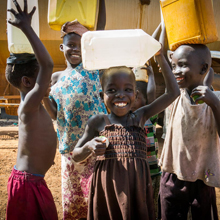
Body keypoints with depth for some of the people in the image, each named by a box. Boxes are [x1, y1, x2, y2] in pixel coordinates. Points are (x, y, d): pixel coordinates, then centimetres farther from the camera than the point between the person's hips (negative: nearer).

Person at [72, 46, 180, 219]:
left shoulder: (140, 116, 6)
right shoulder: (98, 122, 3)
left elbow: (173, 92, 3)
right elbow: (76, 157, 10)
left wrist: (161, 58, 0)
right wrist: (89, 147, -12)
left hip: (137, 185, 1)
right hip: (107, 186, -1)